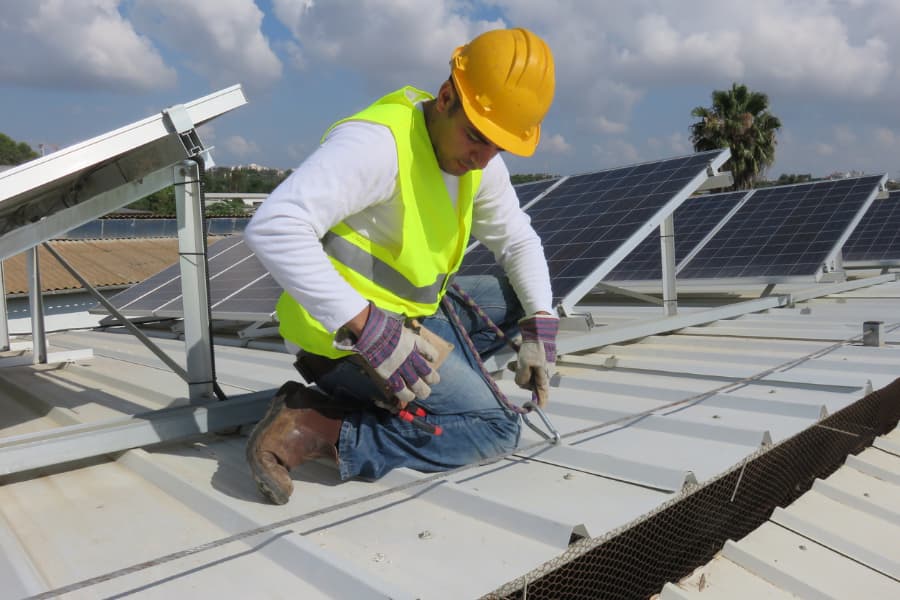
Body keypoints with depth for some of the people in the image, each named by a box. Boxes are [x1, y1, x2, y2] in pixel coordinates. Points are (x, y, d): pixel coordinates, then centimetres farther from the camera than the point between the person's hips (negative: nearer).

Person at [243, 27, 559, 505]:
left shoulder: (479, 161, 3)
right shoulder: (379, 142, -24)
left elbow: (518, 240, 14)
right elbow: (273, 227, -34)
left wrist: (541, 327, -1)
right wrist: (367, 328, -36)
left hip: (408, 315, 9)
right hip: (343, 334, -9)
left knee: (522, 299, 11)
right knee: (496, 428, -12)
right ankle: (317, 428, -13)